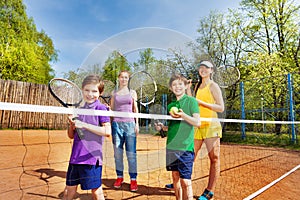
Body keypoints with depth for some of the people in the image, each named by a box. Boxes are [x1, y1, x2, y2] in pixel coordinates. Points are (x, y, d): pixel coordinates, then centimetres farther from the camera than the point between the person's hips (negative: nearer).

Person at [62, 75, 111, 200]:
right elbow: (71, 135, 16)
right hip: (75, 157, 6)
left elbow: (107, 131, -19)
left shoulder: (101, 108, -7)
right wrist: (72, 125, -5)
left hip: (92, 157, -6)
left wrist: (84, 125, -20)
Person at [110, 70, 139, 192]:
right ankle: (119, 177, 21)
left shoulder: (132, 92, 9)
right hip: (117, 123, 1)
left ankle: (133, 179, 8)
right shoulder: (114, 93, 10)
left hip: (129, 124, -1)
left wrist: (137, 124, 3)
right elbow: (111, 109, 13)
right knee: (117, 152, 7)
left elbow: (135, 109, 10)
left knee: (131, 153, -1)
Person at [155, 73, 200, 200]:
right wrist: (162, 127, 3)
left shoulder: (191, 101, -4)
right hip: (171, 147, 6)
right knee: (175, 176, 17)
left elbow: (197, 122, -12)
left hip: (185, 147, -6)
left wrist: (183, 115, -25)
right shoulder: (171, 105, 13)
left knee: (185, 181, -1)